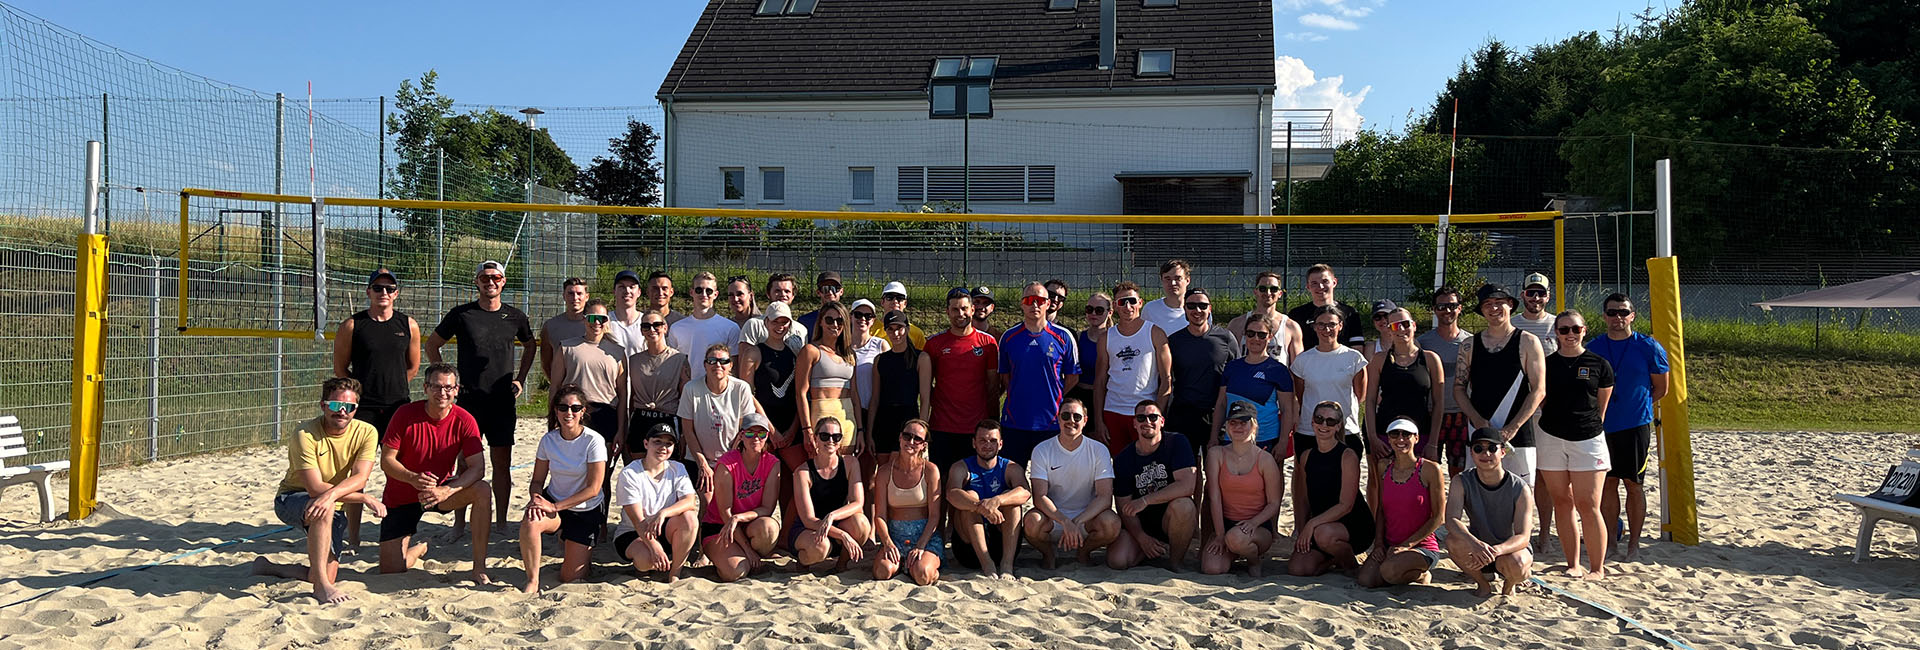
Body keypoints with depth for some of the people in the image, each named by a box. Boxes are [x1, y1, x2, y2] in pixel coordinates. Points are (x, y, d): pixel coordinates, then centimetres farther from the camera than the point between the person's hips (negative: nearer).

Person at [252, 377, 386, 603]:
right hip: (291, 500, -4)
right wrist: (366, 498, -32)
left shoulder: (366, 432, -12)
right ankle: (321, 585, -32)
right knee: (324, 510, -40)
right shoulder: (305, 434, -22)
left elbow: (360, 478, -24)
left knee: (329, 576, -4)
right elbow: (315, 488, -27)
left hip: (335, 507, 5)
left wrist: (332, 494, -44)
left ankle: (269, 567, 24)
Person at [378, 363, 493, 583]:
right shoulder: (405, 415, -16)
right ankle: (419, 549, 33)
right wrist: (413, 478, -34)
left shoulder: (464, 421, -14)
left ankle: (479, 567, -22)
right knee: (391, 570, -5)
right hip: (401, 497, -1)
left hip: (442, 489, 1)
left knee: (482, 491, -30)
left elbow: (478, 468, -19)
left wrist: (447, 490, -36)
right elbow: (386, 461, -14)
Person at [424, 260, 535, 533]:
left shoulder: (515, 316, 6)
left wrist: (520, 379, 13)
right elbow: (432, 345, 12)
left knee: (502, 464, 4)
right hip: (468, 400, -1)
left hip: (503, 401, 1)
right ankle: (459, 521, 12)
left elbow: (530, 346, 23)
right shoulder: (461, 314, 1)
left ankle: (501, 521, 12)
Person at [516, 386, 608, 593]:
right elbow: (537, 480, 1)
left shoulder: (594, 441, -18)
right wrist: (535, 498, -23)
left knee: (569, 578, -2)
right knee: (530, 522, -35)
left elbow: (593, 488, -19)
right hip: (553, 503, 2)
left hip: (586, 512, -2)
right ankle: (532, 581, -17)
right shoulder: (548, 440, -6)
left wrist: (555, 506, -24)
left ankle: (569, 544, 31)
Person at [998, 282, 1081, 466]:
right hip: (1014, 422, 1)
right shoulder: (1008, 337, 6)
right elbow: (1004, 377, 11)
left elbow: (1073, 377, 6)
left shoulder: (1063, 336, 2)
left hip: (1051, 421, -1)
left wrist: (1053, 399, 3)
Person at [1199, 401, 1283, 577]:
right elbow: (1214, 497, -5)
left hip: (1258, 527, -2)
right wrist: (1220, 535, -12)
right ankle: (1232, 554, 14)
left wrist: (1253, 522, -21)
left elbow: (1274, 503, -2)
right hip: (1225, 523, 3)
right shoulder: (1216, 454, 2)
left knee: (1236, 537, -38)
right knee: (1211, 569, -23)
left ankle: (1256, 560, -1)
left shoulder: (1265, 459, -4)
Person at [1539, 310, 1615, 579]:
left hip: (1588, 439, -2)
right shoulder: (1546, 364, 6)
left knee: (1588, 506, -5)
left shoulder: (1598, 364, 2)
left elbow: (1602, 407, 11)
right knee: (1562, 503, 5)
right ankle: (1573, 565, 13)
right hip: (1551, 439, 2)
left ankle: (1597, 568, 5)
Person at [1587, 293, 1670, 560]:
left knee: (1634, 485, 3)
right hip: (1601, 426, 2)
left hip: (1635, 426, -2)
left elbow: (1661, 389, 5)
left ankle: (1633, 543, 12)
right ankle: (1609, 541, 16)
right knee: (1608, 483, 8)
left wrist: (1638, 407, 6)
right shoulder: (1593, 347, 4)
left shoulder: (1649, 347, -3)